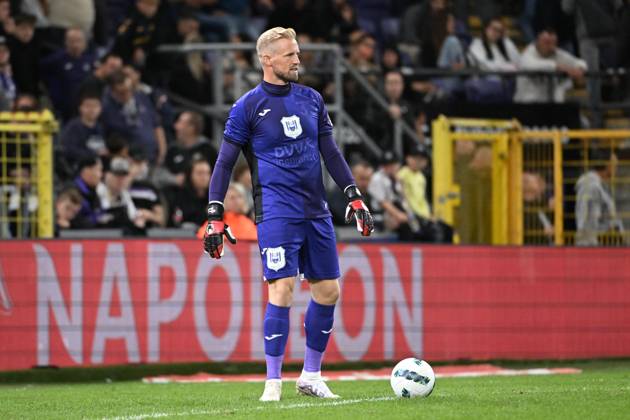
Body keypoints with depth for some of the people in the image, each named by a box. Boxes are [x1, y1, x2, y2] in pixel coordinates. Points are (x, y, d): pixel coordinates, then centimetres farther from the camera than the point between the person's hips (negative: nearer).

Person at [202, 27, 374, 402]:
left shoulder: (312, 100, 11)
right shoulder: (248, 107, -3)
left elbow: (331, 152, 17)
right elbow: (225, 163, -1)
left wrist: (354, 196, 11)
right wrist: (215, 216, -8)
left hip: (316, 212, 6)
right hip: (276, 212, -6)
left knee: (329, 290, 6)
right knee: (282, 290, -14)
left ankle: (311, 376, 19)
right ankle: (273, 383, -7)